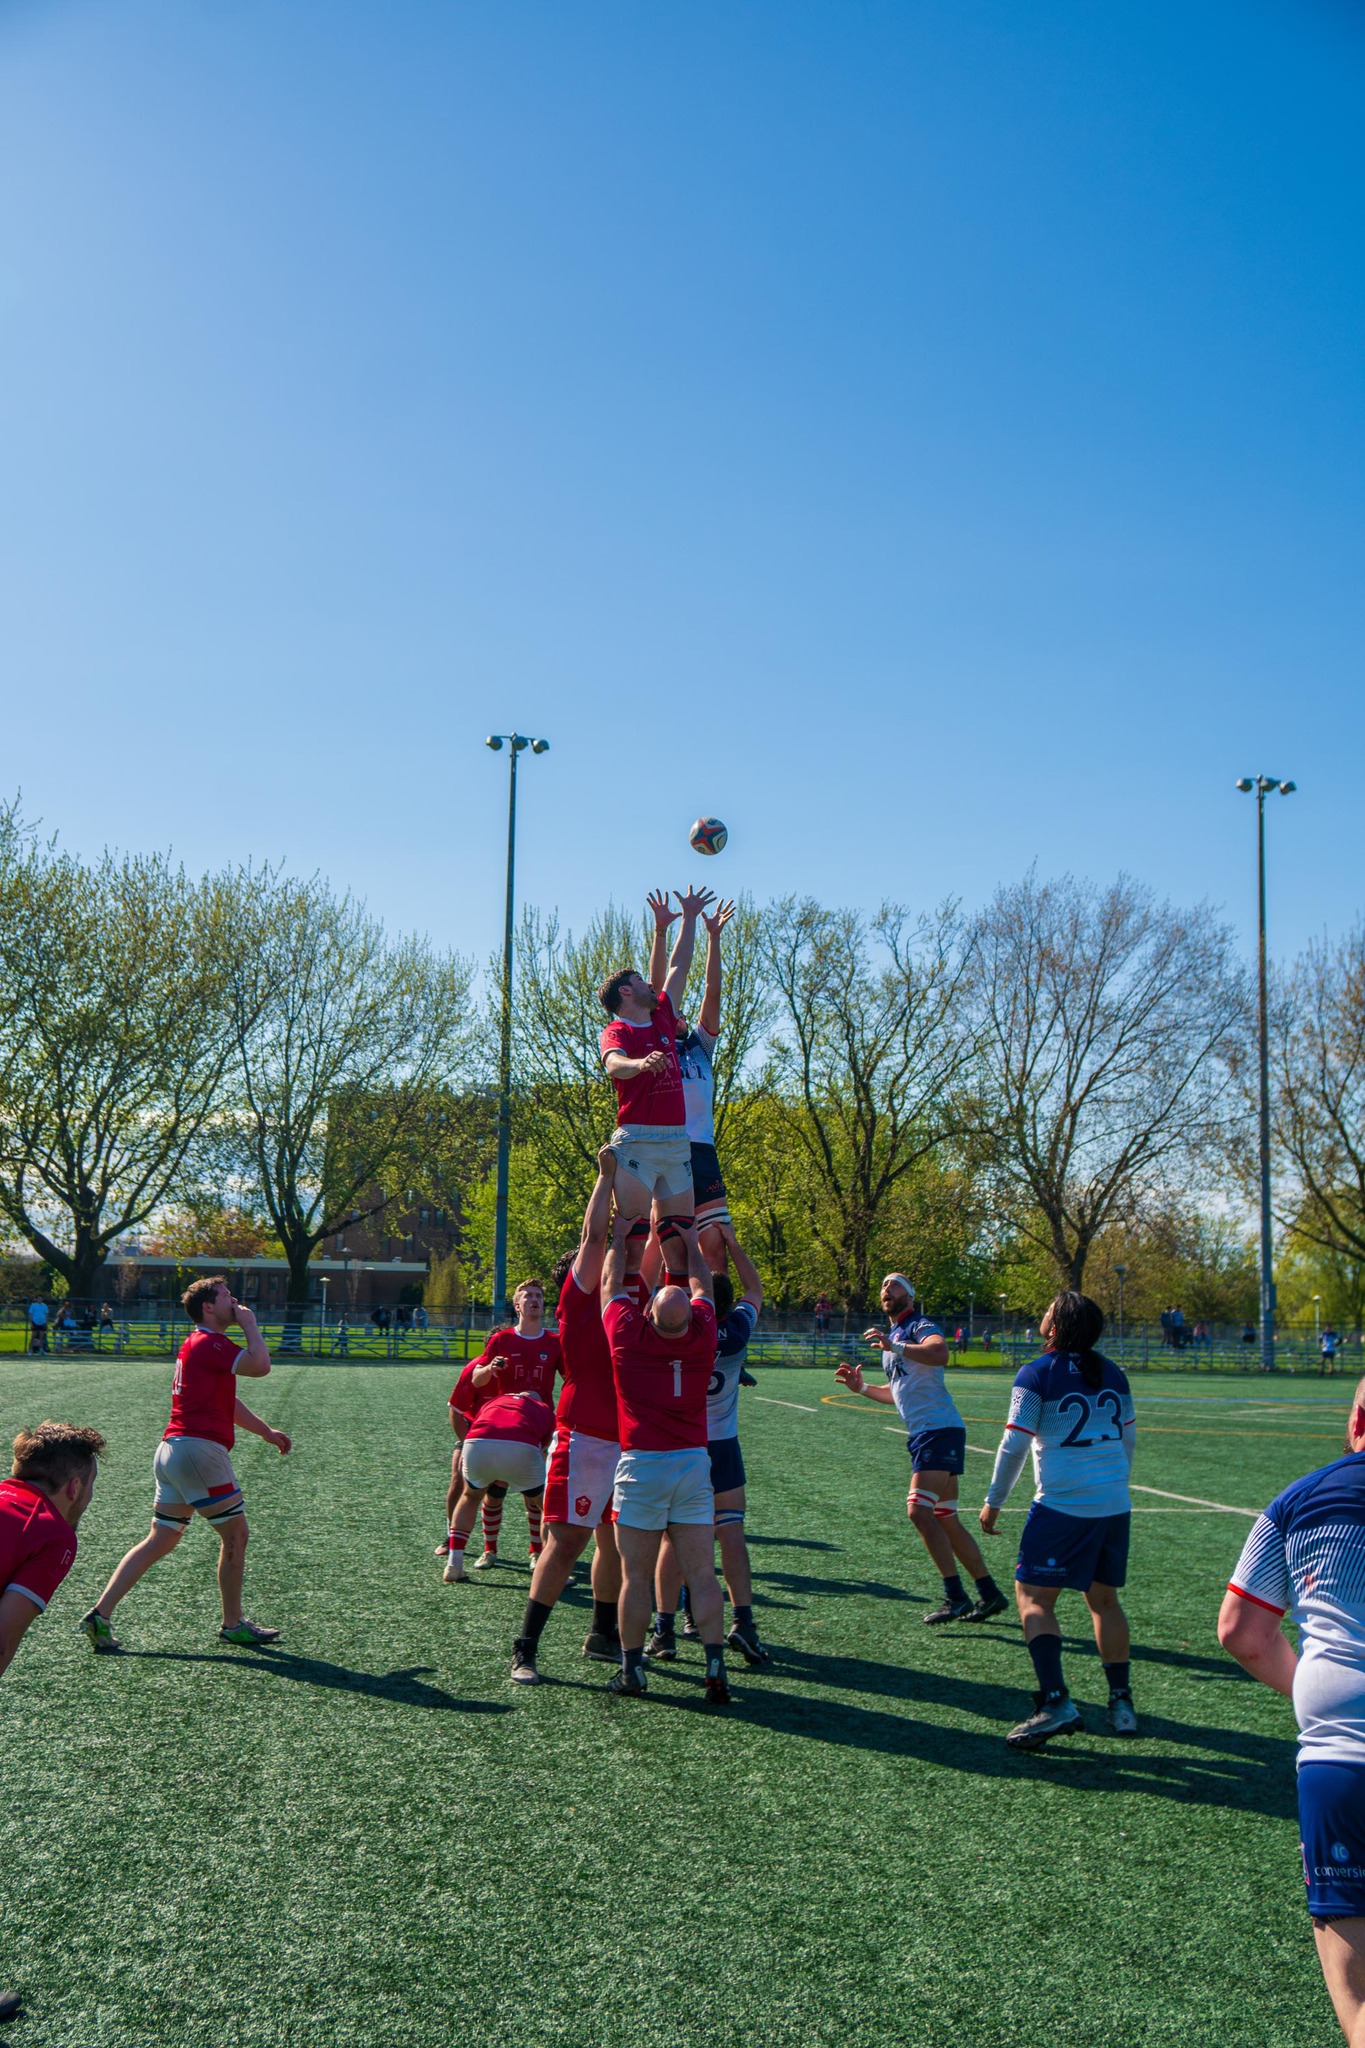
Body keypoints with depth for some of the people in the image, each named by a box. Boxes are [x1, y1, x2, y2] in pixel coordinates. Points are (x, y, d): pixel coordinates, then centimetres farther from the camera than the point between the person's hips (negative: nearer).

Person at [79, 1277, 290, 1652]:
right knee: (235, 1534, 3)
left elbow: (226, 1400, 31)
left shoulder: (200, 1344, 21)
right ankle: (233, 1625, 13)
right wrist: (250, 1324, -8)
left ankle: (100, 1614, 5)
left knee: (159, 1541, 11)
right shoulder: (209, 1343, -12)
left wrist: (264, 1431, 34)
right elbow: (260, 1365, -23)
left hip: (172, 1451, 10)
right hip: (199, 1449, -10)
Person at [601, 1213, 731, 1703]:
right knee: (702, 1574, 3)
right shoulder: (702, 1333, -2)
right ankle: (715, 1670, -1)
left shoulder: (628, 1332, -8)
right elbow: (703, 1287, 19)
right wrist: (691, 1243, 32)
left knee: (636, 1576, 5)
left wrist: (620, 1238, 25)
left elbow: (612, 1283, 10)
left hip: (641, 1465, -2)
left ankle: (631, 1669, 10)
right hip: (695, 1464, 2)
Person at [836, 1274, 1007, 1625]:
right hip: (923, 1434, 10)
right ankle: (989, 1594, 17)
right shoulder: (892, 1336, 22)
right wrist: (862, 1388, 21)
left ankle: (955, 1596, -13)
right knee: (945, 1519, 10)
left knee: (919, 1510, -17)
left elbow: (939, 1352, -30)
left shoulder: (919, 1326, -6)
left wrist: (894, 1346, -39)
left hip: (939, 1429, -10)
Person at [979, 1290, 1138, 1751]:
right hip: (1116, 1505, 6)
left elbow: (1014, 1446, -8)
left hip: (1063, 1506, -6)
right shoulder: (1112, 1374, 9)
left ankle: (1055, 1701, -12)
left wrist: (994, 1502, 2)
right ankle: (1121, 1702, 18)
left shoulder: (1036, 1375, -7)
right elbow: (1129, 1440, 17)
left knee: (1034, 1597, 0)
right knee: (1104, 1599, 17)